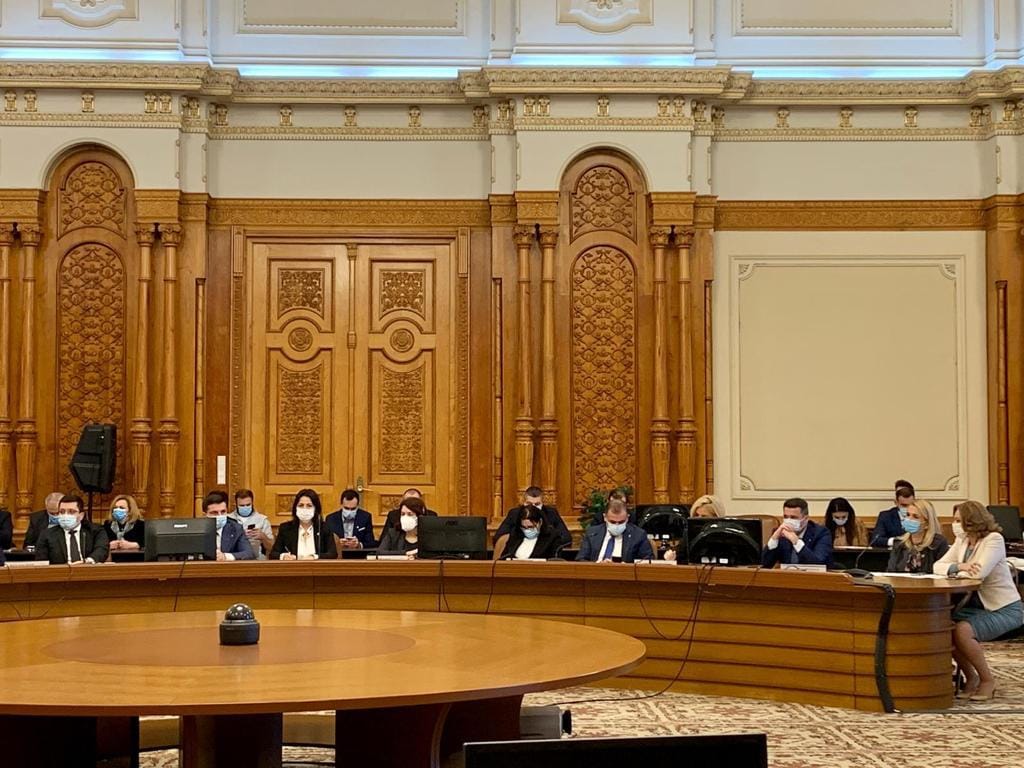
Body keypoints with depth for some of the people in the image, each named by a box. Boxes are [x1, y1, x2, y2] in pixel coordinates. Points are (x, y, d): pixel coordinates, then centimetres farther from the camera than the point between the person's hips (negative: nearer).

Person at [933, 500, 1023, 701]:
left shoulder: (994, 540, -15)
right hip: (976, 604, 7)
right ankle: (971, 677, 4)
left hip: (1004, 608, -7)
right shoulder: (962, 542, 8)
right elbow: (937, 567, 0)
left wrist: (953, 570, -10)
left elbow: (979, 573, -28)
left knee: (962, 630, -29)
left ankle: (988, 680, -6)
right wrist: (959, 567, -20)